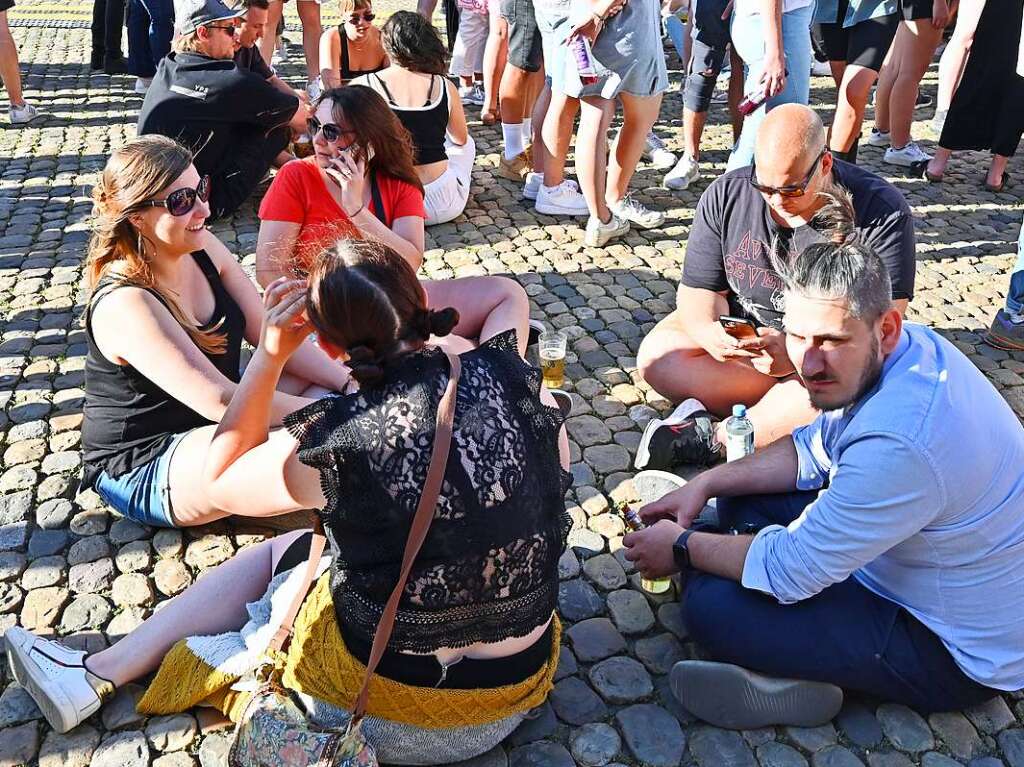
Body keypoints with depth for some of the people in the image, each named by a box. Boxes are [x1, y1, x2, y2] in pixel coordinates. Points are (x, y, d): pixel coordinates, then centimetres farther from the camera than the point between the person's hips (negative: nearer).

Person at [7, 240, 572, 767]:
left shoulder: (332, 442, -24)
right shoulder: (515, 375, -15)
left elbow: (221, 476, -1)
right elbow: (555, 470, 6)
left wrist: (270, 354, -5)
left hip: (390, 711, -4)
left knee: (270, 555, 22)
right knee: (273, 554, 21)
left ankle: (98, 675, 40)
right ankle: (96, 672, 32)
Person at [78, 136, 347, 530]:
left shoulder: (202, 247, -5)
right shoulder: (126, 304, -28)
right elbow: (218, 400, -33)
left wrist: (349, 385, -15)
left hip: (209, 424, 9)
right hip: (143, 470, -8)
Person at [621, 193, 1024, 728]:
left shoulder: (898, 445, -39)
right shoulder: (910, 347, -8)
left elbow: (792, 568, -27)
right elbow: (817, 450, 8)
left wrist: (682, 546, -11)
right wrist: (706, 484, -1)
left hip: (955, 650, -10)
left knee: (711, 605, -22)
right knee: (744, 498, 8)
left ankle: (790, 683, 3)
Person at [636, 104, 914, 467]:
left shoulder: (883, 211, -17)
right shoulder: (726, 196, -8)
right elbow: (699, 289, -5)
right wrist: (708, 331, -30)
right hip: (741, 333, 3)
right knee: (656, 356, -21)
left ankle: (712, 437, -23)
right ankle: (787, 407, -23)